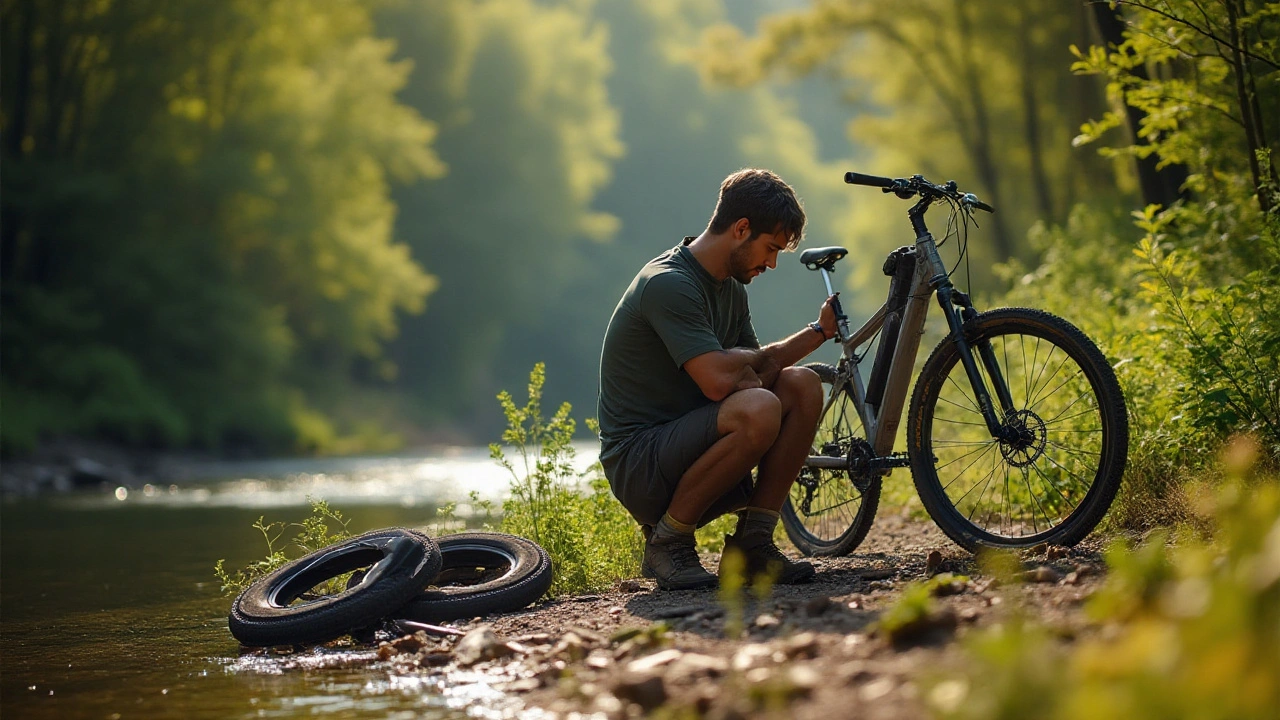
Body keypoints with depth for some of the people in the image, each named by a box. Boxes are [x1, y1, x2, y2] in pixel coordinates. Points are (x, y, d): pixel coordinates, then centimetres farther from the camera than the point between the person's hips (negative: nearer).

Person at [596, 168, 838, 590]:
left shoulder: (731, 287, 12)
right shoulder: (668, 285, -19)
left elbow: (754, 370, 19)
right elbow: (717, 379, -27)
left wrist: (819, 331, 9)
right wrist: (751, 357, -5)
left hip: (690, 451, 9)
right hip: (640, 467, -9)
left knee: (802, 385, -4)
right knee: (757, 409, -32)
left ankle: (751, 544, -2)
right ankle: (667, 540, -13)